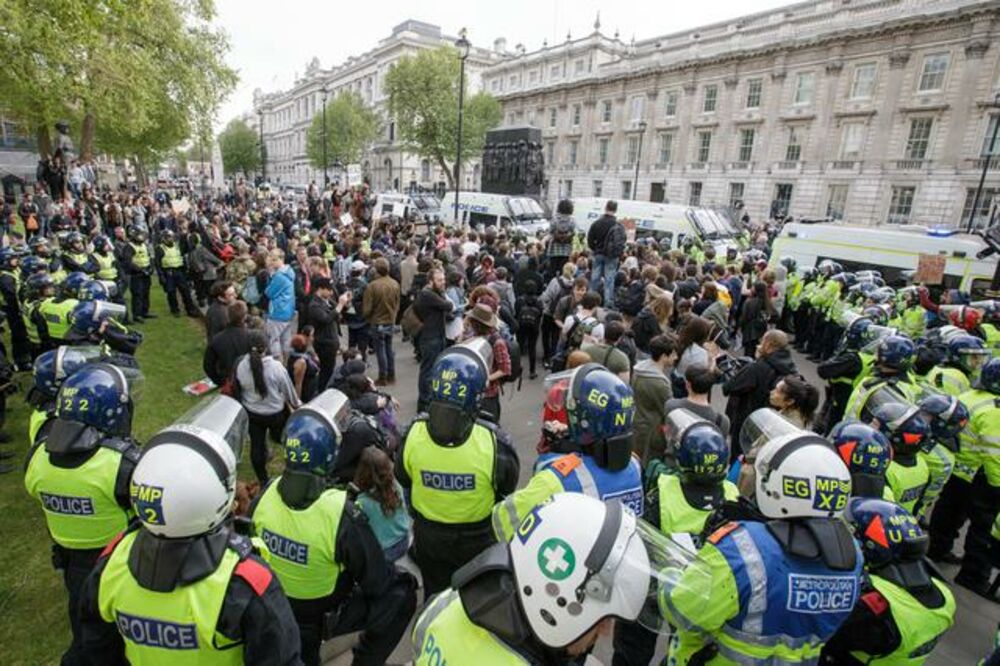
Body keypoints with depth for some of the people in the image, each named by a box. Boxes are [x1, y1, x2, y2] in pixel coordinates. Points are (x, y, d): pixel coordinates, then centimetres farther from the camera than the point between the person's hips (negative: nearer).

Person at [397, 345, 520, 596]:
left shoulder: (413, 434, -27)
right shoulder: (493, 442, -34)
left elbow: (403, 480, -7)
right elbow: (508, 486, -13)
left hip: (427, 536, 2)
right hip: (477, 540, -1)